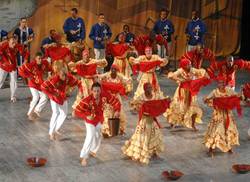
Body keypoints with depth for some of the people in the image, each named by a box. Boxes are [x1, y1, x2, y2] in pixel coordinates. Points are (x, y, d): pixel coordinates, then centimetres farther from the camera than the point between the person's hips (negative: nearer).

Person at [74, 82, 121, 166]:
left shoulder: (104, 95, -29)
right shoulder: (87, 100, -37)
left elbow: (115, 101, -19)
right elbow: (77, 111, -31)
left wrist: (117, 110, -35)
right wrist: (86, 116, -43)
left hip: (99, 120, 5)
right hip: (90, 120, -5)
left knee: (98, 136, 23)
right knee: (90, 136, -19)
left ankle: (92, 151, 50)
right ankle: (83, 157, -5)